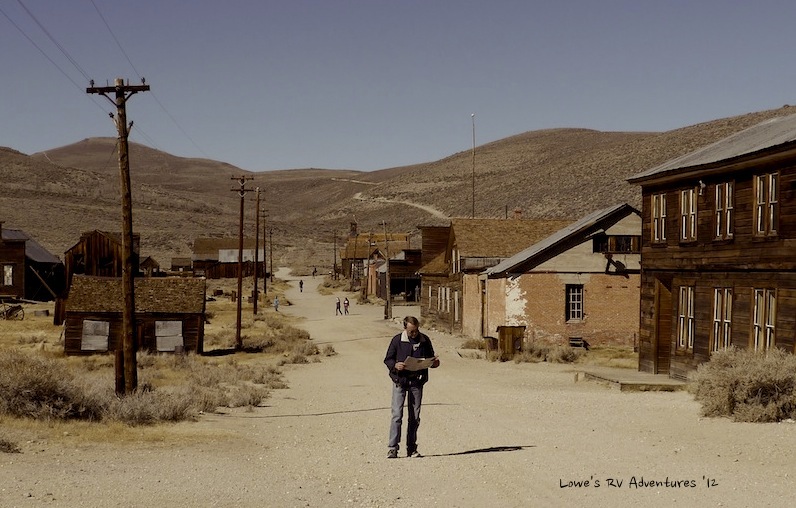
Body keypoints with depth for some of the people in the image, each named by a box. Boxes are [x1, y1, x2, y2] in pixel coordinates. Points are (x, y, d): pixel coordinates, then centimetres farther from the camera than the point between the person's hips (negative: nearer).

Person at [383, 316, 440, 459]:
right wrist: (395, 365, -19)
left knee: (415, 416, 6)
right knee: (396, 414, -10)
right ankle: (392, 448, -8)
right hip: (400, 381, -3)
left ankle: (412, 448, 14)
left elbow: (431, 358, 17)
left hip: (417, 382, 3)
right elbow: (388, 359, 2)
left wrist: (435, 362, -6)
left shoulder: (425, 340, 5)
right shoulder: (397, 340, -2)